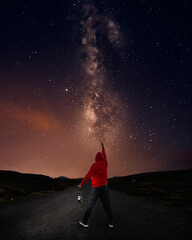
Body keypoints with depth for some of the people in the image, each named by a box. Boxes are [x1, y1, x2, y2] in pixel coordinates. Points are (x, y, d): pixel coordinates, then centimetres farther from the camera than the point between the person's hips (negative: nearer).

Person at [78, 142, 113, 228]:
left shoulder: (95, 165, -12)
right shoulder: (105, 163, 2)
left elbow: (88, 175, -18)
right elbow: (104, 155, 20)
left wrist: (81, 184, -12)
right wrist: (103, 146, 34)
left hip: (96, 187, -4)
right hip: (104, 186, 4)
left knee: (91, 205, 6)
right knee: (107, 205, 10)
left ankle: (85, 221, 13)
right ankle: (111, 222, 13)